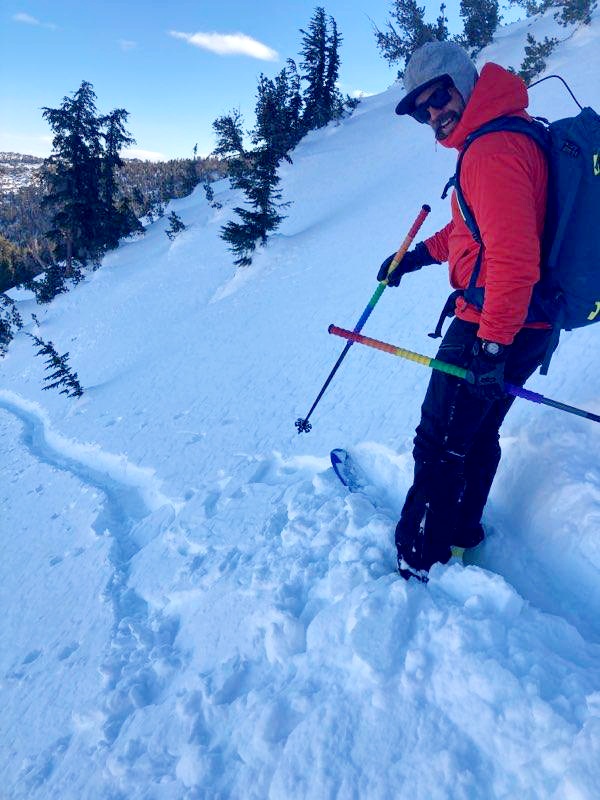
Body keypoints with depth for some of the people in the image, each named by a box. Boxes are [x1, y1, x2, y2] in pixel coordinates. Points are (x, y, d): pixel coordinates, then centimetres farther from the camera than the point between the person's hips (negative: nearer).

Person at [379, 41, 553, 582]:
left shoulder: (493, 149, -19)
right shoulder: (510, 133, 16)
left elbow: (513, 256, -28)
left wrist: (492, 344, -27)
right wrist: (421, 254, 24)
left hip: (492, 329, -10)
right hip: (529, 326, 10)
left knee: (439, 445, 1)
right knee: (478, 433, 21)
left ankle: (419, 564, 16)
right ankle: (462, 534, 39)